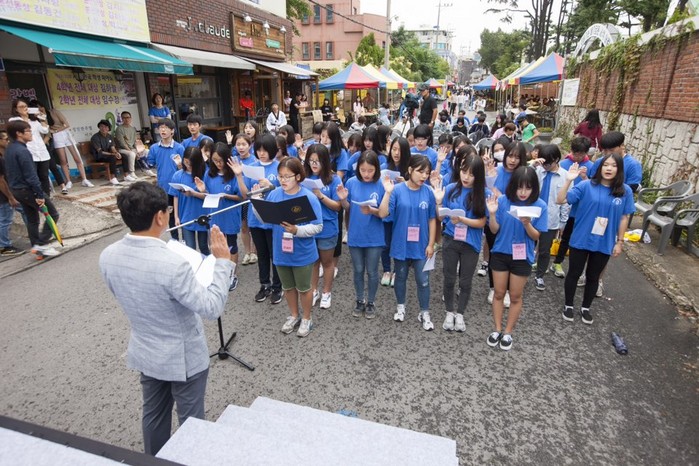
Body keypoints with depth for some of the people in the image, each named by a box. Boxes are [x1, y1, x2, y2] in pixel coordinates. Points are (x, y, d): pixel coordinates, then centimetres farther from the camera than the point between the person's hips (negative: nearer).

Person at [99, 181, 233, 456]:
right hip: (184, 357, -6)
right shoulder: (172, 265, -34)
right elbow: (212, 308, -26)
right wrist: (223, 261, -21)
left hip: (145, 353, 7)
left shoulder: (107, 257, -12)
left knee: (153, 414, 28)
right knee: (191, 420, 17)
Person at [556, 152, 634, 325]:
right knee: (574, 273, 11)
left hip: (604, 244, 2)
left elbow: (624, 218, 3)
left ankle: (585, 308, 36)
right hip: (580, 240, -2)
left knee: (593, 277, 17)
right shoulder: (586, 185, -11)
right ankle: (569, 305, 30)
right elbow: (561, 200, -16)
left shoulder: (625, 191, -4)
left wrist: (619, 242, 4)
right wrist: (568, 181, -29)